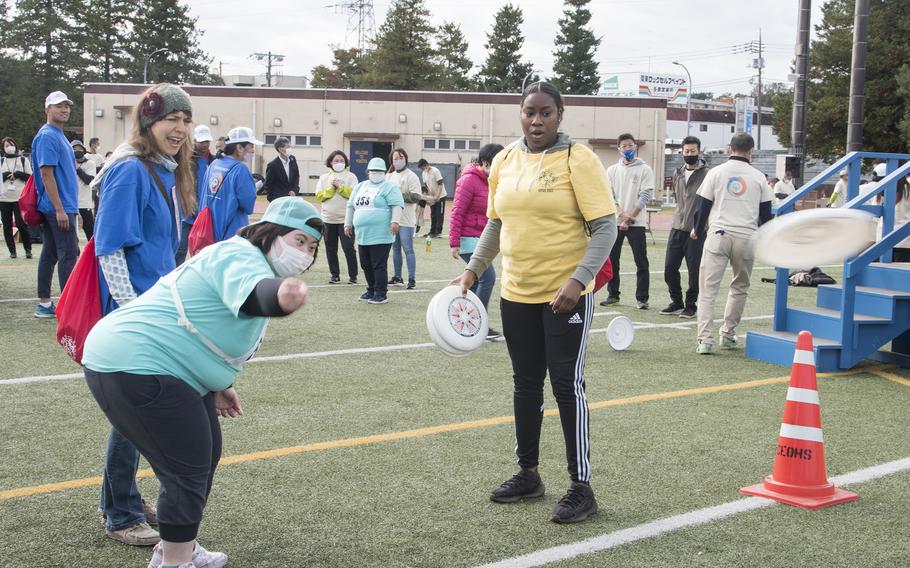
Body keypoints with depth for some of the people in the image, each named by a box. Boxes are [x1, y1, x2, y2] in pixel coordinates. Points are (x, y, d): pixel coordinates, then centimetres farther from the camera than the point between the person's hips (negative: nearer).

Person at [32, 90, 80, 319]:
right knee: (68, 254, -8)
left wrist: (71, 207, 22)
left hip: (62, 206, 10)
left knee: (50, 254, 10)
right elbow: (46, 173, -19)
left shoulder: (59, 135, 17)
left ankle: (44, 304, 15)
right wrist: (60, 209, -22)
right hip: (59, 207, -10)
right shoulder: (48, 136, -13)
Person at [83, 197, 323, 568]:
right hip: (134, 371, -11)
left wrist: (217, 387, 27)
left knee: (204, 457, 19)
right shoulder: (240, 257, -19)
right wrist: (281, 294, -66)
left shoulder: (238, 259, 16)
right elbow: (255, 293, -45)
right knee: (189, 471, -7)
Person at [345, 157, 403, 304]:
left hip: (381, 236, -7)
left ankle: (381, 294, -1)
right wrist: (348, 223, 21)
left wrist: (395, 221, -24)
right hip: (363, 235, 7)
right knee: (366, 265, 13)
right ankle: (371, 291, 26)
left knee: (379, 265, -6)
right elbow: (351, 206, 24)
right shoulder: (360, 187, 19)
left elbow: (396, 205, -13)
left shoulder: (389, 187, -2)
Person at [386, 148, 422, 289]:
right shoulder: (390, 176, 15)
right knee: (395, 249, 13)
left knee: (408, 249, -6)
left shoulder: (411, 176, -6)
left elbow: (416, 197, -15)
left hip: (406, 220, -7)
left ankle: (412, 279, -2)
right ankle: (397, 277, 22)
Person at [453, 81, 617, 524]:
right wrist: (473, 270, 9)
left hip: (565, 295, -6)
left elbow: (605, 227, -13)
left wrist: (578, 280, -23)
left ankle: (581, 487, 7)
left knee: (566, 385, -3)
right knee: (525, 383, 14)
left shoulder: (578, 159, -10)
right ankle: (528, 474, 28)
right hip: (516, 293, 6)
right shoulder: (504, 161, 7)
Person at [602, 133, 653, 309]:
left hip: (636, 223, -3)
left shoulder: (645, 170, 1)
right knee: (612, 260, 6)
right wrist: (622, 215, -11)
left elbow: (645, 195, -5)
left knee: (641, 262, -3)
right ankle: (613, 294, 17)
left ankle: (642, 298, 3)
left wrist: (630, 216, -12)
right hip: (614, 222, 3)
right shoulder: (612, 170, 10)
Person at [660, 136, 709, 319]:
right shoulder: (678, 174, 12)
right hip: (677, 228, 6)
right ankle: (676, 302, 21)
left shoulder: (707, 174, -7)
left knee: (694, 270, 0)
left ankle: (691, 305, 15)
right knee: (670, 268, 6)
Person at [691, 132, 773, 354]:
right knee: (740, 288, 19)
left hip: (718, 235, -1)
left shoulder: (716, 172, 2)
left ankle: (705, 340, -11)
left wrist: (698, 231, 22)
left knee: (708, 289, -2)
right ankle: (728, 335, 21)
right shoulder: (758, 177, 6)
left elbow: (702, 205, 5)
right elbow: (766, 213, 10)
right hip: (747, 238, 2)